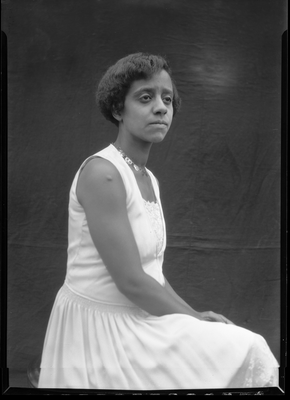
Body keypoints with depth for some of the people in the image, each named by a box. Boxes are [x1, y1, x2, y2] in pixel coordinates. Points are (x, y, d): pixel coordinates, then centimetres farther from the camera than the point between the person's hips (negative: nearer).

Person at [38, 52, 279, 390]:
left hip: (137, 321, 8)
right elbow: (130, 281, -21)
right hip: (100, 328, -8)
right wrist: (195, 322, -12)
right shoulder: (101, 173, -19)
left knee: (248, 351, 3)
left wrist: (194, 315, 1)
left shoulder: (149, 179, 9)